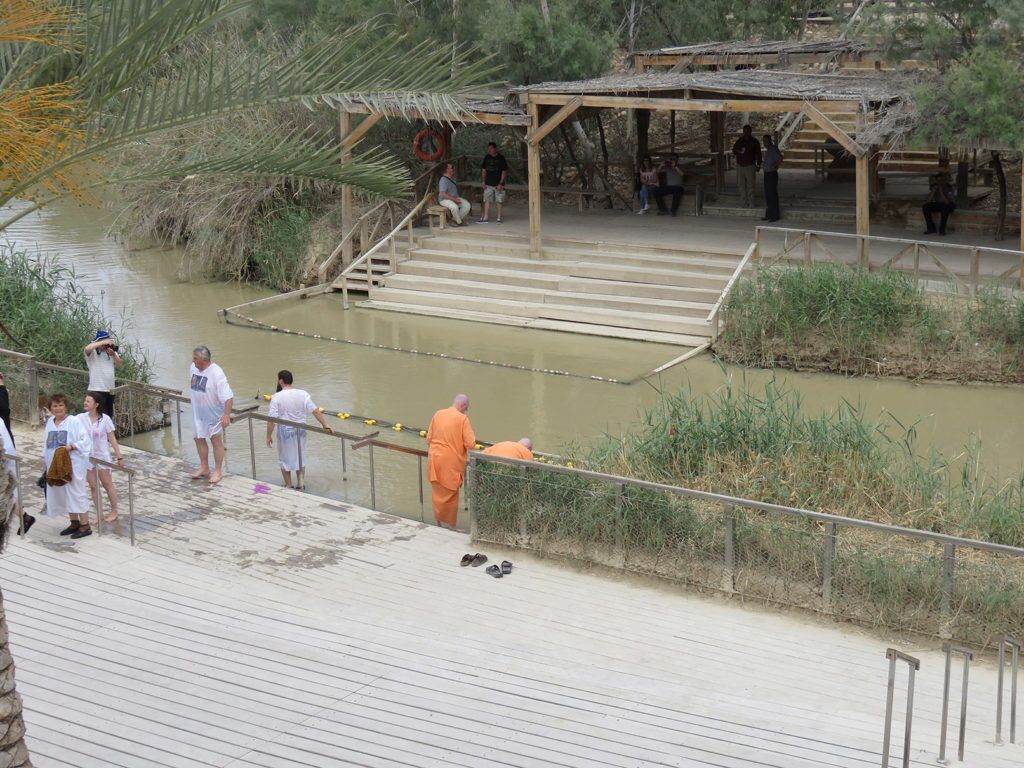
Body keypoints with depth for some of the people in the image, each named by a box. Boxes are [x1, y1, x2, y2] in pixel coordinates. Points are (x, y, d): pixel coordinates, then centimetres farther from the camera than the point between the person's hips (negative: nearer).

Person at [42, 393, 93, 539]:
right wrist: (47, 461, 13)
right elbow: (46, 443, 16)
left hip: (73, 465, -7)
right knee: (63, 494, 12)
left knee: (76, 494, -4)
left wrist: (71, 447, -25)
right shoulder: (49, 423, 9)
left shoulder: (74, 422, -10)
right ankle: (74, 523, 24)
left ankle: (85, 526, 2)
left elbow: (85, 440, -13)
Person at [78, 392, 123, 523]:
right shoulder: (81, 418, -5)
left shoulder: (105, 419, -12)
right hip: (87, 457, 3)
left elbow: (112, 439, -7)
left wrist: (119, 457, -6)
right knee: (93, 486, 9)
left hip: (102, 456, -3)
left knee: (107, 484, 9)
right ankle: (99, 513, 20)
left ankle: (114, 511, 22)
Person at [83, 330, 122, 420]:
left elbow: (119, 365, 5)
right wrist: (103, 342, -24)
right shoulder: (92, 353, -5)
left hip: (110, 389, 6)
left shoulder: (111, 352, 13)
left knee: (109, 417, 14)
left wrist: (113, 355, -13)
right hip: (97, 390, -6)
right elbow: (87, 349, -28)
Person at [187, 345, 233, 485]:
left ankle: (218, 472, 12)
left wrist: (226, 415, -33)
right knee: (199, 439, 15)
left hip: (214, 413, -7)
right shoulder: (193, 368, -3)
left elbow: (228, 397, -27)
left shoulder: (216, 373, -25)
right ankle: (204, 468, 31)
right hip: (198, 412, 7)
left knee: (216, 440, 2)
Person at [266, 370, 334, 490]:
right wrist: (325, 425, -6)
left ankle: (288, 486, 21)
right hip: (301, 430, 3)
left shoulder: (277, 397, -14)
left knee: (285, 459, 14)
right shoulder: (303, 394, -6)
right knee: (300, 456, 22)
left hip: (285, 431, -3)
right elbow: (315, 411, -10)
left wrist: (269, 436, -8)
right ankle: (300, 482, 25)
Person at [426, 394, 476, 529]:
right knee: (450, 495, 8)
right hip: (451, 462, -5)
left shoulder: (438, 414, 3)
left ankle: (439, 522, 25)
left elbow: (429, 438, 8)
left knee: (438, 492, 16)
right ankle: (449, 526, 15)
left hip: (434, 459, 5)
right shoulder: (462, 418, -12)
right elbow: (470, 443, -15)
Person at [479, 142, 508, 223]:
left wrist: (500, 183, -12)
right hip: (488, 184, 3)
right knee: (487, 200, 0)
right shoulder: (487, 157, 6)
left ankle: (499, 218, 10)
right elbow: (483, 170, 12)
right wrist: (483, 182, 5)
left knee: (499, 201, 2)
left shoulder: (501, 158, -5)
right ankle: (485, 218, 2)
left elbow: (504, 171, -6)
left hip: (498, 184, -3)